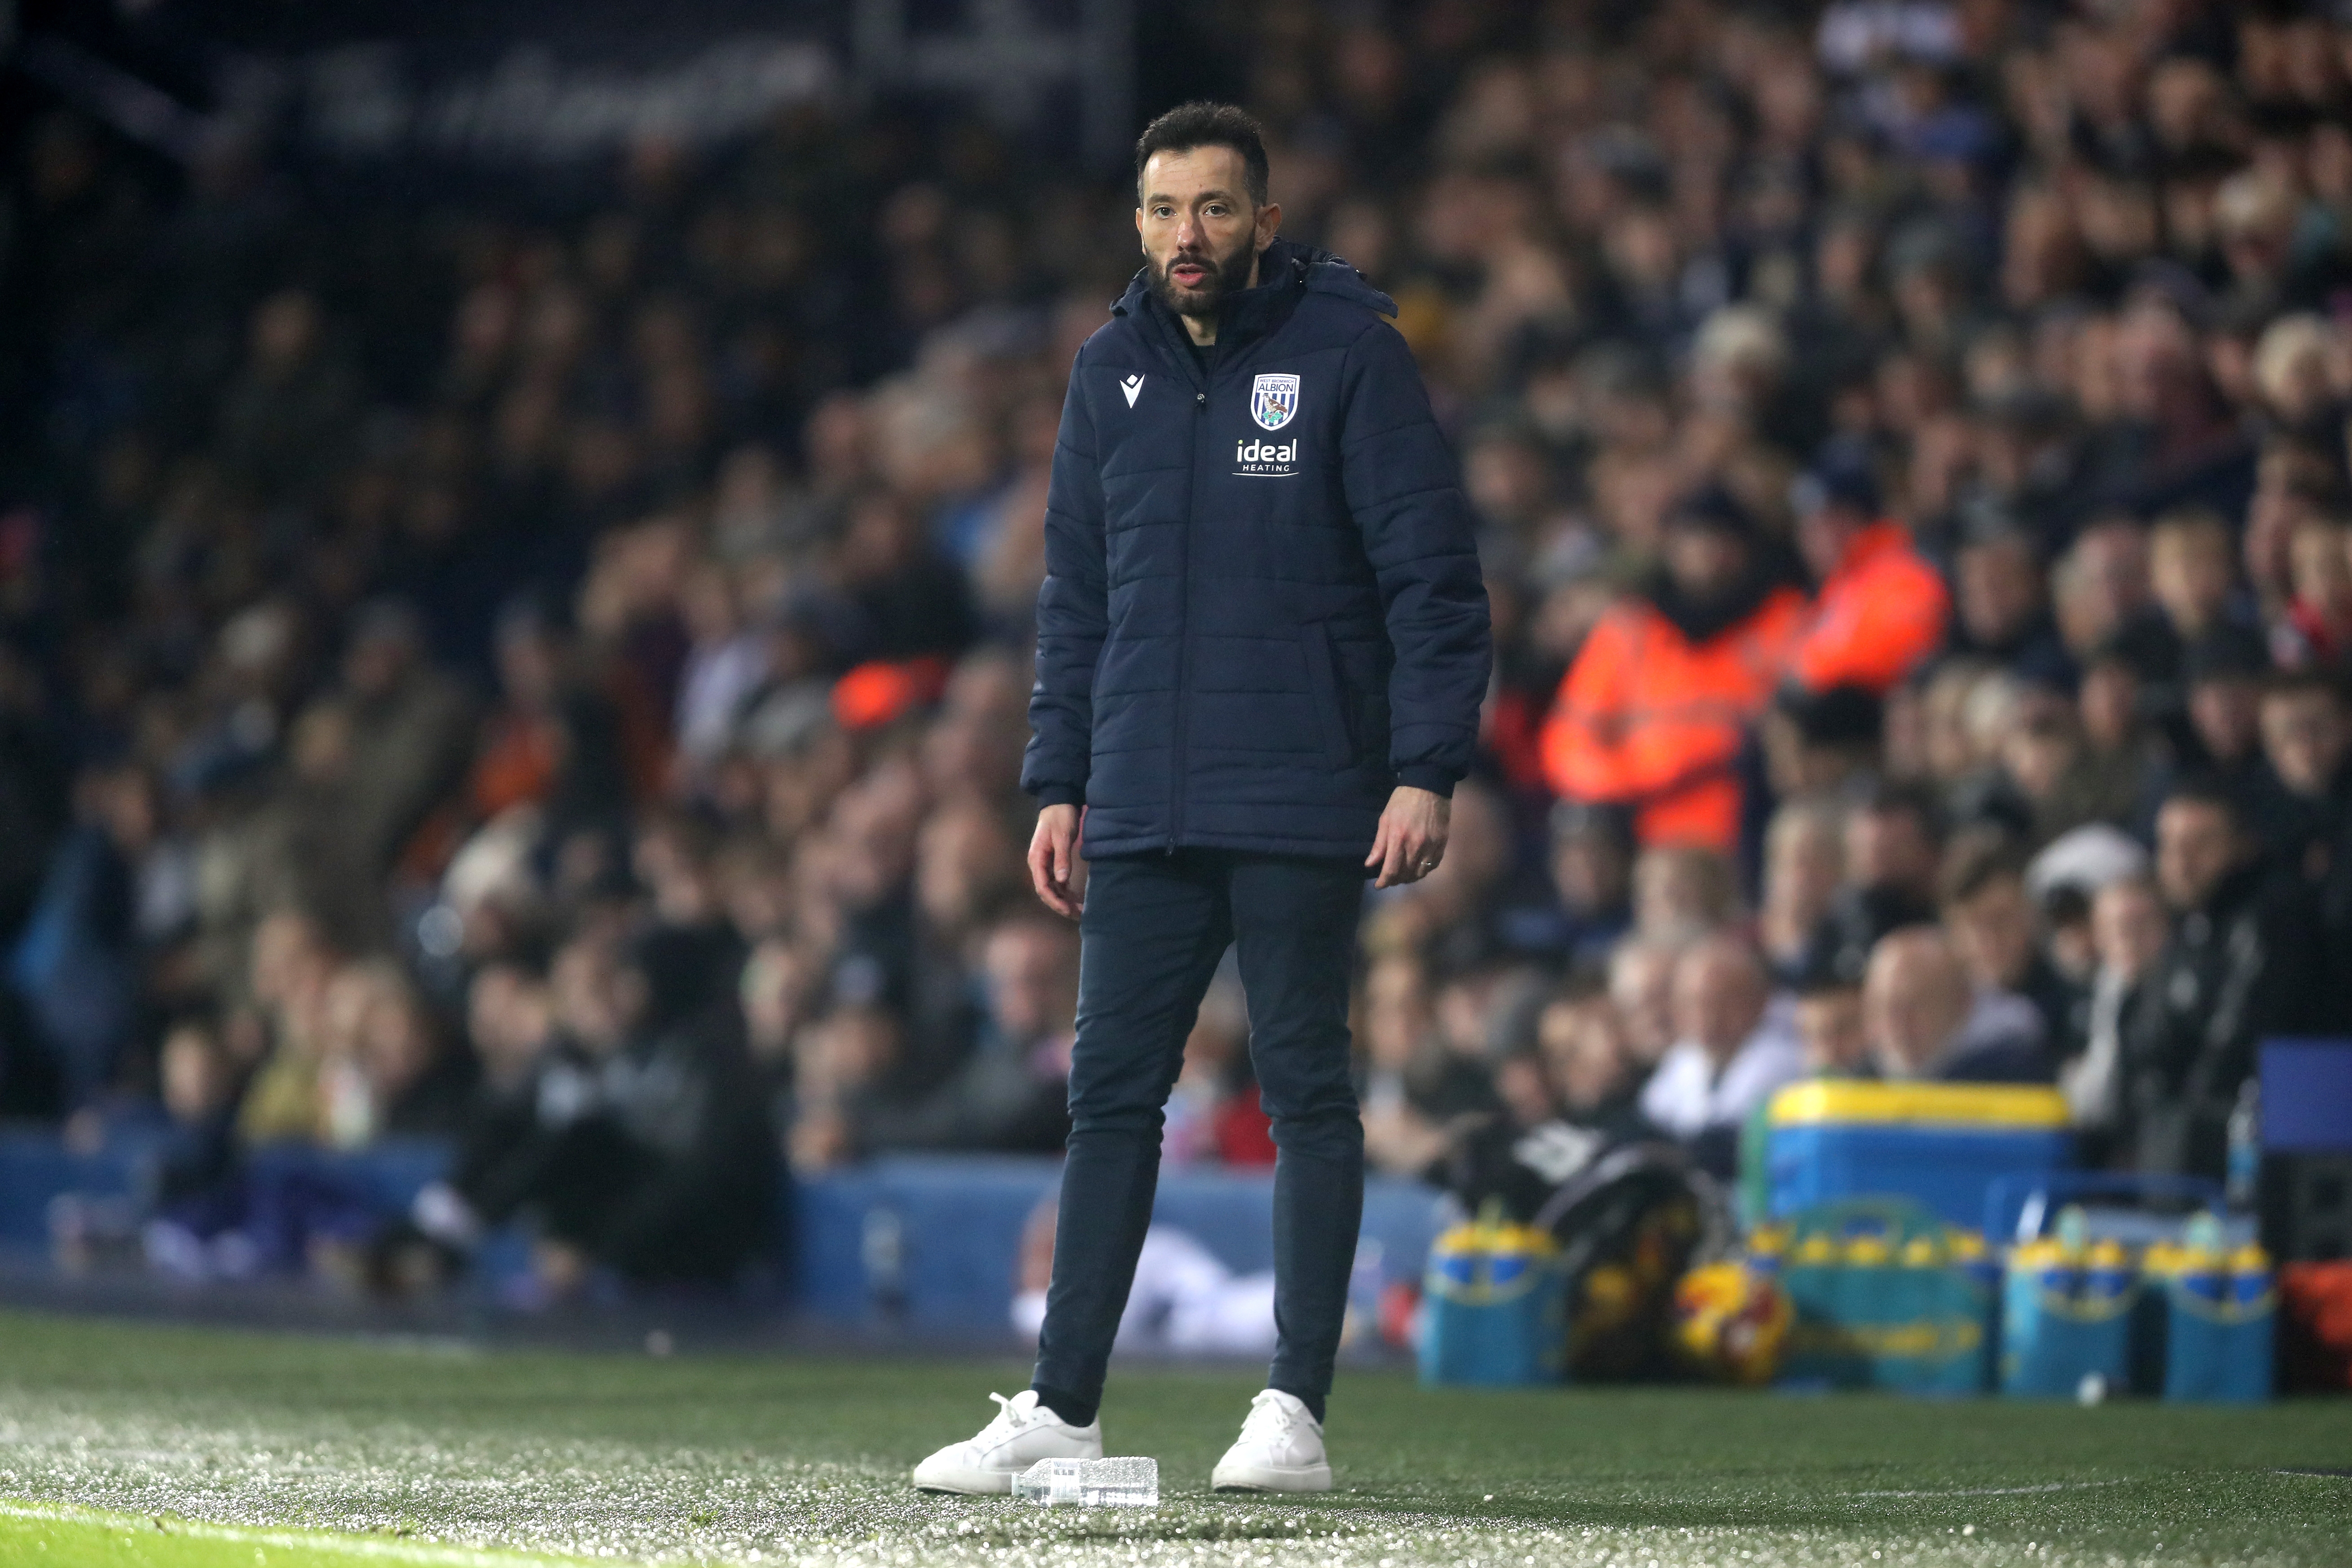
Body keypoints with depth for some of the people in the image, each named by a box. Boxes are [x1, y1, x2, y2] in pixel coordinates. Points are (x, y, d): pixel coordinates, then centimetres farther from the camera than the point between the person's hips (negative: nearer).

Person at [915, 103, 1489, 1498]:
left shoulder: (1350, 354, -5)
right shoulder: (1114, 372, 11)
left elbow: (1434, 576, -7)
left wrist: (1427, 771, -14)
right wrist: (1057, 782, 11)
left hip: (1303, 809, -5)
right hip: (1142, 809, 5)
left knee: (1308, 1093, 1)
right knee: (1113, 1093, 5)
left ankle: (1298, 1412, 5)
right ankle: (1062, 1409, 9)